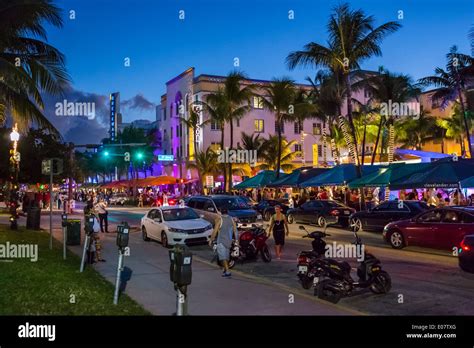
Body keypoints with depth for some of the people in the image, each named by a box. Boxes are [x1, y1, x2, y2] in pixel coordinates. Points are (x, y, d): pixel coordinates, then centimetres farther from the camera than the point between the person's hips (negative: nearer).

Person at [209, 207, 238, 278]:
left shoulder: (220, 219, -10)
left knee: (223, 256, -7)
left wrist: (211, 240, -3)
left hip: (221, 241, -5)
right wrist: (236, 239, 11)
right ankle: (225, 270, 29)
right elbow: (235, 230, 3)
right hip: (229, 240, 5)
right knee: (226, 256, 18)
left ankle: (227, 272, -17)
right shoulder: (231, 219, 3)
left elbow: (215, 231, -11)